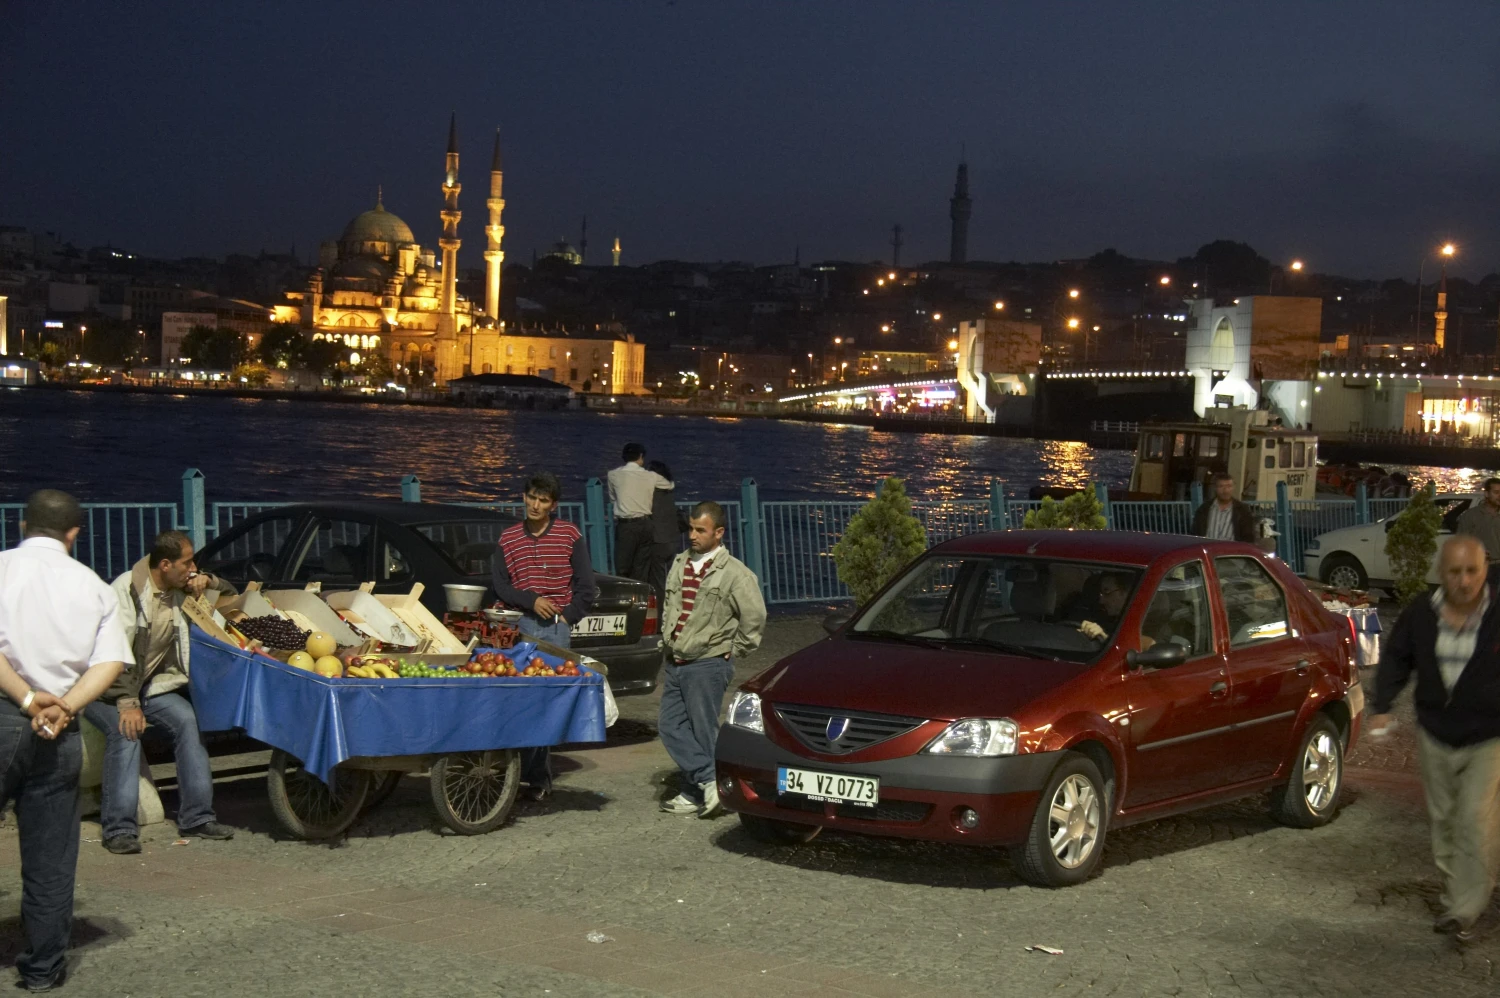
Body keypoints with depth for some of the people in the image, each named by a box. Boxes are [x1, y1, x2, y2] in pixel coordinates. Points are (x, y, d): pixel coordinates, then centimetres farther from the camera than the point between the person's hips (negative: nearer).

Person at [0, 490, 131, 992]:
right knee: (50, 857, 10)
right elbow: (110, 663, -2)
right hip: (61, 734, 2)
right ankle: (43, 967, 16)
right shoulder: (93, 586, 10)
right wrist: (65, 706, -10)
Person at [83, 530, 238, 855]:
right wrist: (127, 702, -33)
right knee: (126, 731, -32)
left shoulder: (181, 590, 0)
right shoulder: (127, 588, -20)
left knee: (186, 719, -18)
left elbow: (231, 595, 14)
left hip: (149, 685, 6)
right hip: (106, 689, -6)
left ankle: (197, 818, -13)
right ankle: (119, 829, -28)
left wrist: (209, 582, -9)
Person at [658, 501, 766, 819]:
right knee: (670, 726, 3)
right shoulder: (679, 564, 11)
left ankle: (695, 794, 6)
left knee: (702, 730, -3)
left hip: (708, 664, -7)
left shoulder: (733, 573, -11)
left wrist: (735, 650, -7)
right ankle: (708, 783, 6)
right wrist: (667, 639, 15)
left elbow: (754, 616, -13)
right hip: (675, 662, 8)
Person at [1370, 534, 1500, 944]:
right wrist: (1382, 706, -2)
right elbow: (1396, 659, 9)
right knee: (1443, 821, 14)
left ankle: (1466, 911, -3)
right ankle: (1454, 900, 30)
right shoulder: (1420, 615, -4)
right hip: (1436, 737, 4)